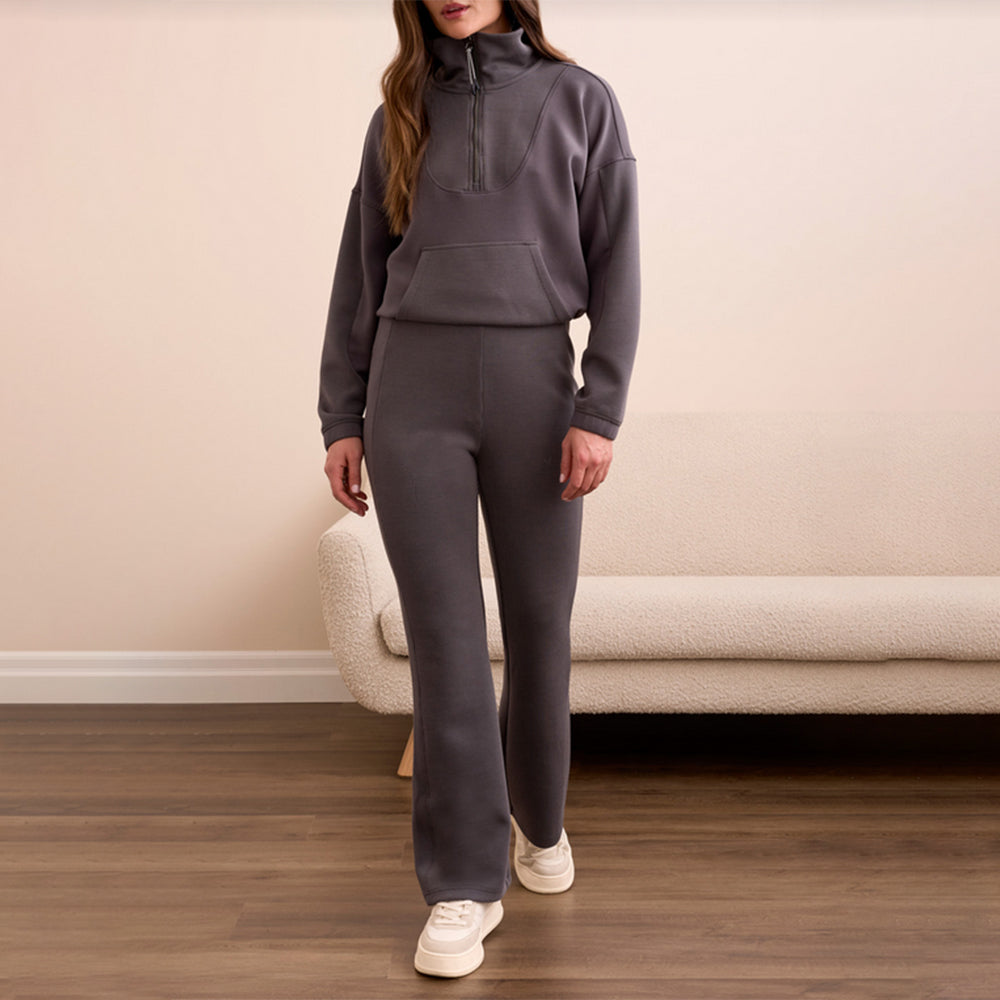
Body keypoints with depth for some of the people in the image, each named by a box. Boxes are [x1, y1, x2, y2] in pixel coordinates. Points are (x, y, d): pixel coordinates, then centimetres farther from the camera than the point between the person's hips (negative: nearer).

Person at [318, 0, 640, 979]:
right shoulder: (400, 112, 13)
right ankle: (465, 885, 7)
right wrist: (341, 418, 7)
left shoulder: (579, 101, 7)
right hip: (412, 389, 1)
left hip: (532, 384, -1)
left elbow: (615, 265, 2)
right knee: (443, 637, -1)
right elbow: (360, 274, 12)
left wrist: (600, 410, -7)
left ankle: (539, 822, 32)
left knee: (539, 624, 8)